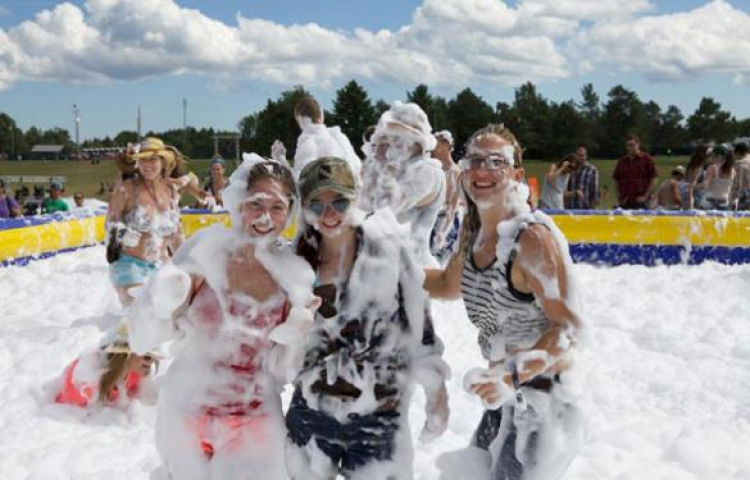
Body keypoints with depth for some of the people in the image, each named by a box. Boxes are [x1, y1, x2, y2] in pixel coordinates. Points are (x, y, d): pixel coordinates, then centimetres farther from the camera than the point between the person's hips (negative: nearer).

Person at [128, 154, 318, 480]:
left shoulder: (295, 277, -9)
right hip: (187, 414, -1)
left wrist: (296, 336, -22)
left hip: (255, 423, 1)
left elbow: (283, 370, -4)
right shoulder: (203, 254, -15)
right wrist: (163, 303, -33)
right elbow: (143, 336, -14)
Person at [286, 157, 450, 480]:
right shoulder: (299, 259, -2)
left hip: (378, 415, -3)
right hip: (310, 411, 3)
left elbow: (418, 318, -5)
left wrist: (435, 387, -2)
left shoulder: (388, 247, -10)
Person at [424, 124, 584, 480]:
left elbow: (568, 327, -25)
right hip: (506, 395, 8)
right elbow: (450, 284, 20)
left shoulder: (533, 238, -23)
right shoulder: (474, 232, 1)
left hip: (542, 396, -8)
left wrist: (514, 376, -37)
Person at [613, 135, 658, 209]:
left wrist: (645, 196, -8)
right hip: (624, 202, 4)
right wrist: (619, 197, 6)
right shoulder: (622, 161, 12)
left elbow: (654, 180, -1)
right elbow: (616, 180, 18)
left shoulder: (646, 159, 1)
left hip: (640, 202, -4)